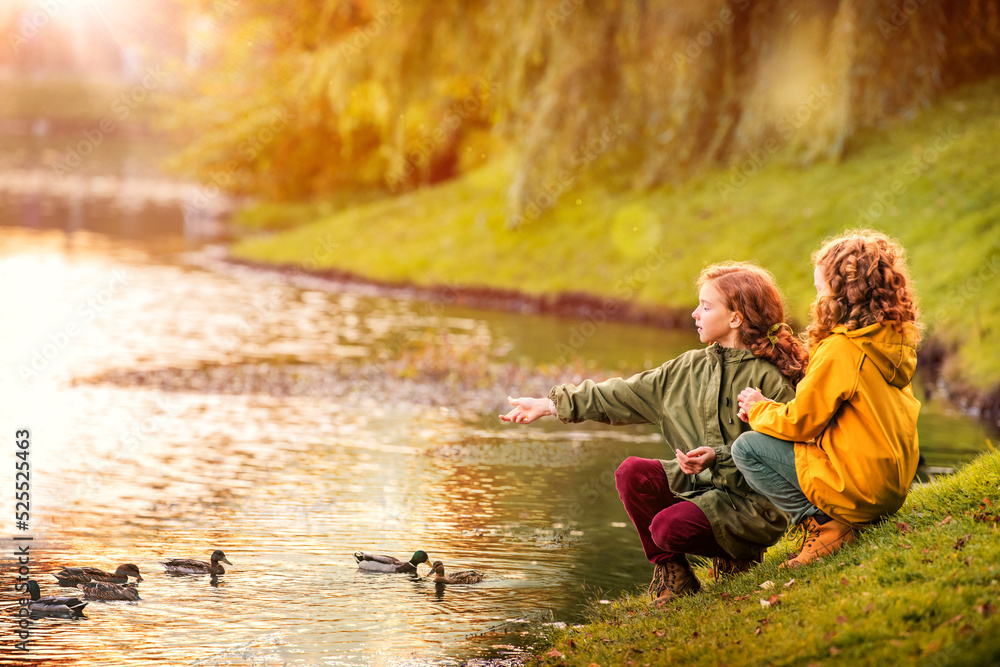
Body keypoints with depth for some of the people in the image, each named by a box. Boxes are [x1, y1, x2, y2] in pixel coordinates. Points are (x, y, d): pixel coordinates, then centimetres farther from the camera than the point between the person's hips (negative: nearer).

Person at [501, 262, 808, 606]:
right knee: (631, 473, -16)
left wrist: (718, 458, -27)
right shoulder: (689, 368, 10)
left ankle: (734, 556, 5)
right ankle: (671, 574, 0)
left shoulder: (768, 377, -12)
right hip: (697, 482, 7)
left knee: (668, 528, -28)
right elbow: (621, 396, 12)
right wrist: (549, 405, 10)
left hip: (752, 500, -7)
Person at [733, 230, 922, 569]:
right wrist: (771, 408, 14)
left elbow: (800, 422, -11)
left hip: (856, 489, -9)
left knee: (746, 448, -2)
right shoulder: (896, 340, 7)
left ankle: (823, 525, -6)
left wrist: (759, 409, 9)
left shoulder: (839, 350, -19)